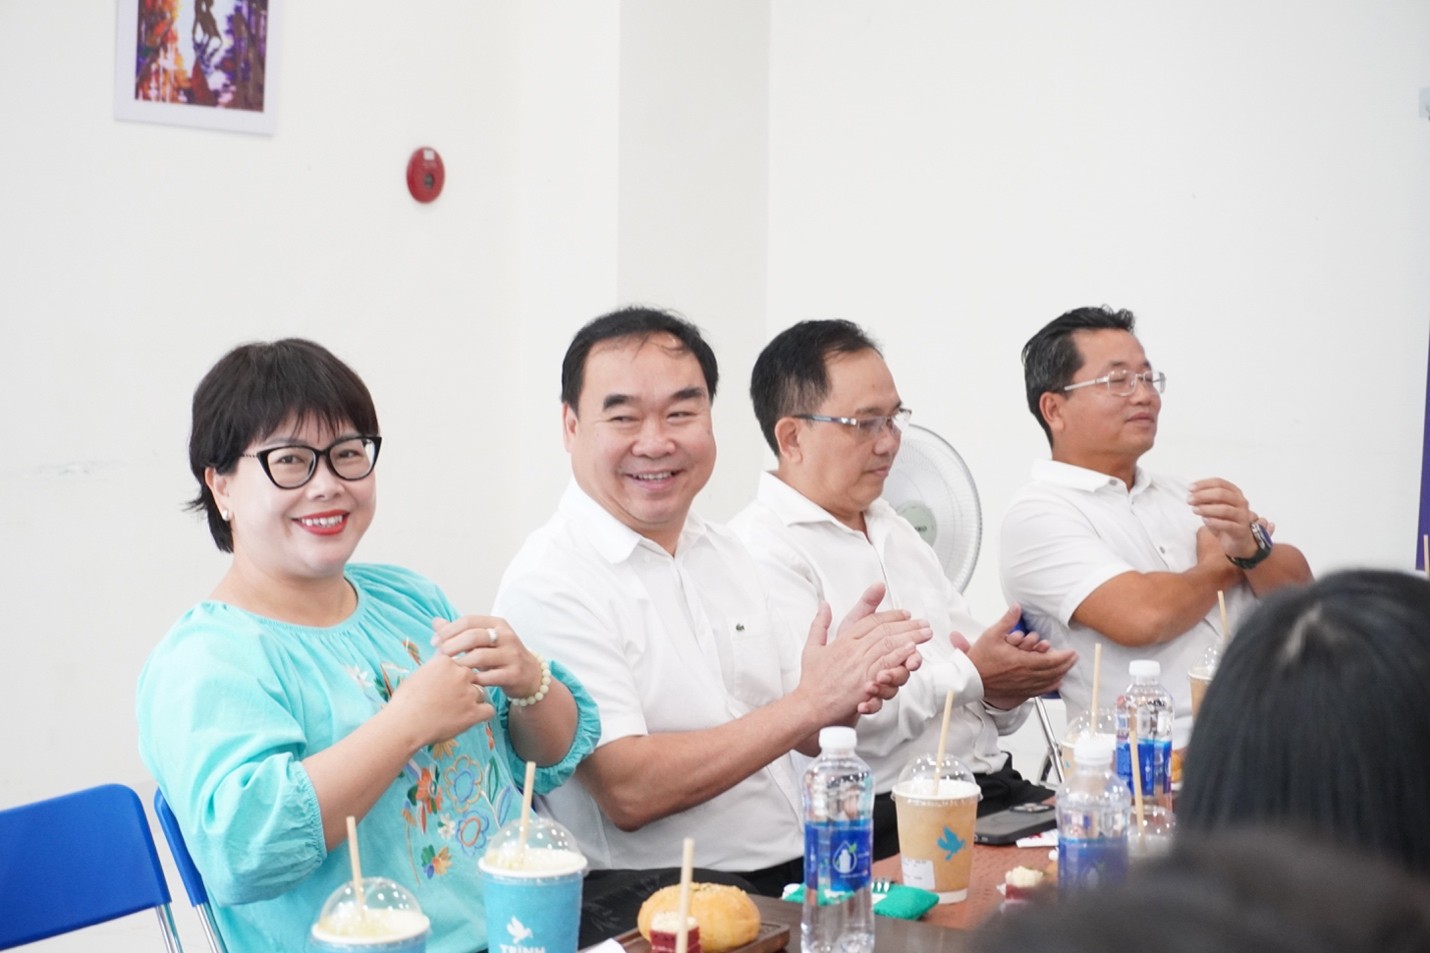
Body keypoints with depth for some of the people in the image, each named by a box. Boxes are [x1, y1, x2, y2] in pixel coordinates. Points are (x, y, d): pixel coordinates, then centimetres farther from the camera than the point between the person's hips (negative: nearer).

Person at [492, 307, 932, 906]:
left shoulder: (725, 553, 12)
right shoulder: (548, 584, -12)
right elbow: (627, 793, -19)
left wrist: (851, 692, -5)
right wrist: (811, 702, -16)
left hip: (802, 869, 8)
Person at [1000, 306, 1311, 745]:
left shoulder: (1181, 494, 22)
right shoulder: (1038, 514, -2)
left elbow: (1299, 590, 16)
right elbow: (1141, 617, -17)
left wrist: (1251, 547, -7)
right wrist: (1221, 566, 5)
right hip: (1175, 753, -7)